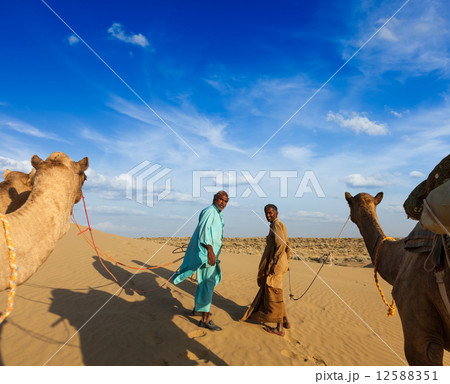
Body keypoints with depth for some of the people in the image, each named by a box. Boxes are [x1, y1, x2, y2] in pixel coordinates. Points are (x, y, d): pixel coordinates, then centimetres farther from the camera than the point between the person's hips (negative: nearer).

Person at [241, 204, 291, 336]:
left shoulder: (276, 225, -13)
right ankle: (285, 320, 26)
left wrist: (274, 263, -27)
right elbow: (287, 245, 23)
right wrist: (286, 262, 27)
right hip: (281, 264, 10)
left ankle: (279, 328, 7)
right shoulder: (281, 225, 17)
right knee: (269, 292, 20)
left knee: (274, 295, -2)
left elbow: (281, 244, -25)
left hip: (276, 265, -10)